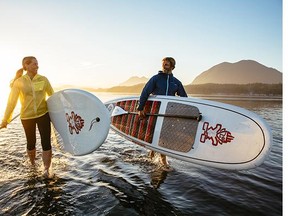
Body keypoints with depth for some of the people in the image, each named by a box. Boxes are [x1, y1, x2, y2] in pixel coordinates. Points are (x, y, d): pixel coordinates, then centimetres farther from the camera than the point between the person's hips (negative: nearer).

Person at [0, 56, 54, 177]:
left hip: (43, 114, 0)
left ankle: (46, 169, 5)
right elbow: (12, 101, -3)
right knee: (31, 142, 14)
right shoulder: (19, 82, -4)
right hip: (26, 116, 0)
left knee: (46, 142, -6)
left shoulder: (43, 80, -1)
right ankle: (32, 163, 40)